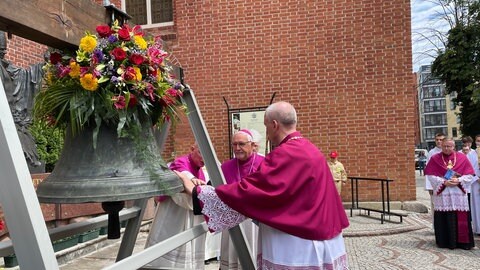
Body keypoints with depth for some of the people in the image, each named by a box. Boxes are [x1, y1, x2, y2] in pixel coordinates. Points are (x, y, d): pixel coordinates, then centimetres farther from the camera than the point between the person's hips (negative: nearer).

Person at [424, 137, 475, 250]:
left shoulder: (462, 158, 5)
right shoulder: (434, 159, 2)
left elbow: (469, 175, 2)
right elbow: (431, 176, -2)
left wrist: (458, 181, -14)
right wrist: (444, 182, -14)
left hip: (459, 194, 1)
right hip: (441, 195, -1)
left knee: (461, 219, 2)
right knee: (444, 219, 1)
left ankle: (462, 241, 13)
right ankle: (445, 242, 11)